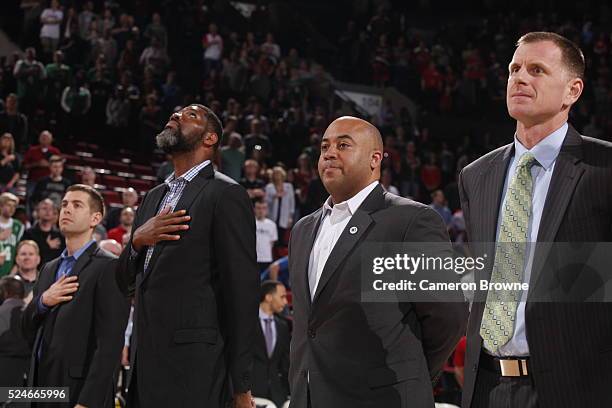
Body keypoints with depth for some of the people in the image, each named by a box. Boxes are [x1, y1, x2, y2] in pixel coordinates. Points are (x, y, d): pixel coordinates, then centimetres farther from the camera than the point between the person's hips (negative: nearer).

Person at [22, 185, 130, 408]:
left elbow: (110, 343, -15)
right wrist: (43, 301, -3)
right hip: (43, 387, 7)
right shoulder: (49, 269, 17)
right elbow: (28, 329, 18)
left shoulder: (109, 267, -7)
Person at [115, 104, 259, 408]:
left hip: (192, 363, -7)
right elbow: (125, 283, 20)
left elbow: (242, 290, -8)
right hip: (145, 360, 7)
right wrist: (137, 240, -3)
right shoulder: (154, 198, 19)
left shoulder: (226, 194, -5)